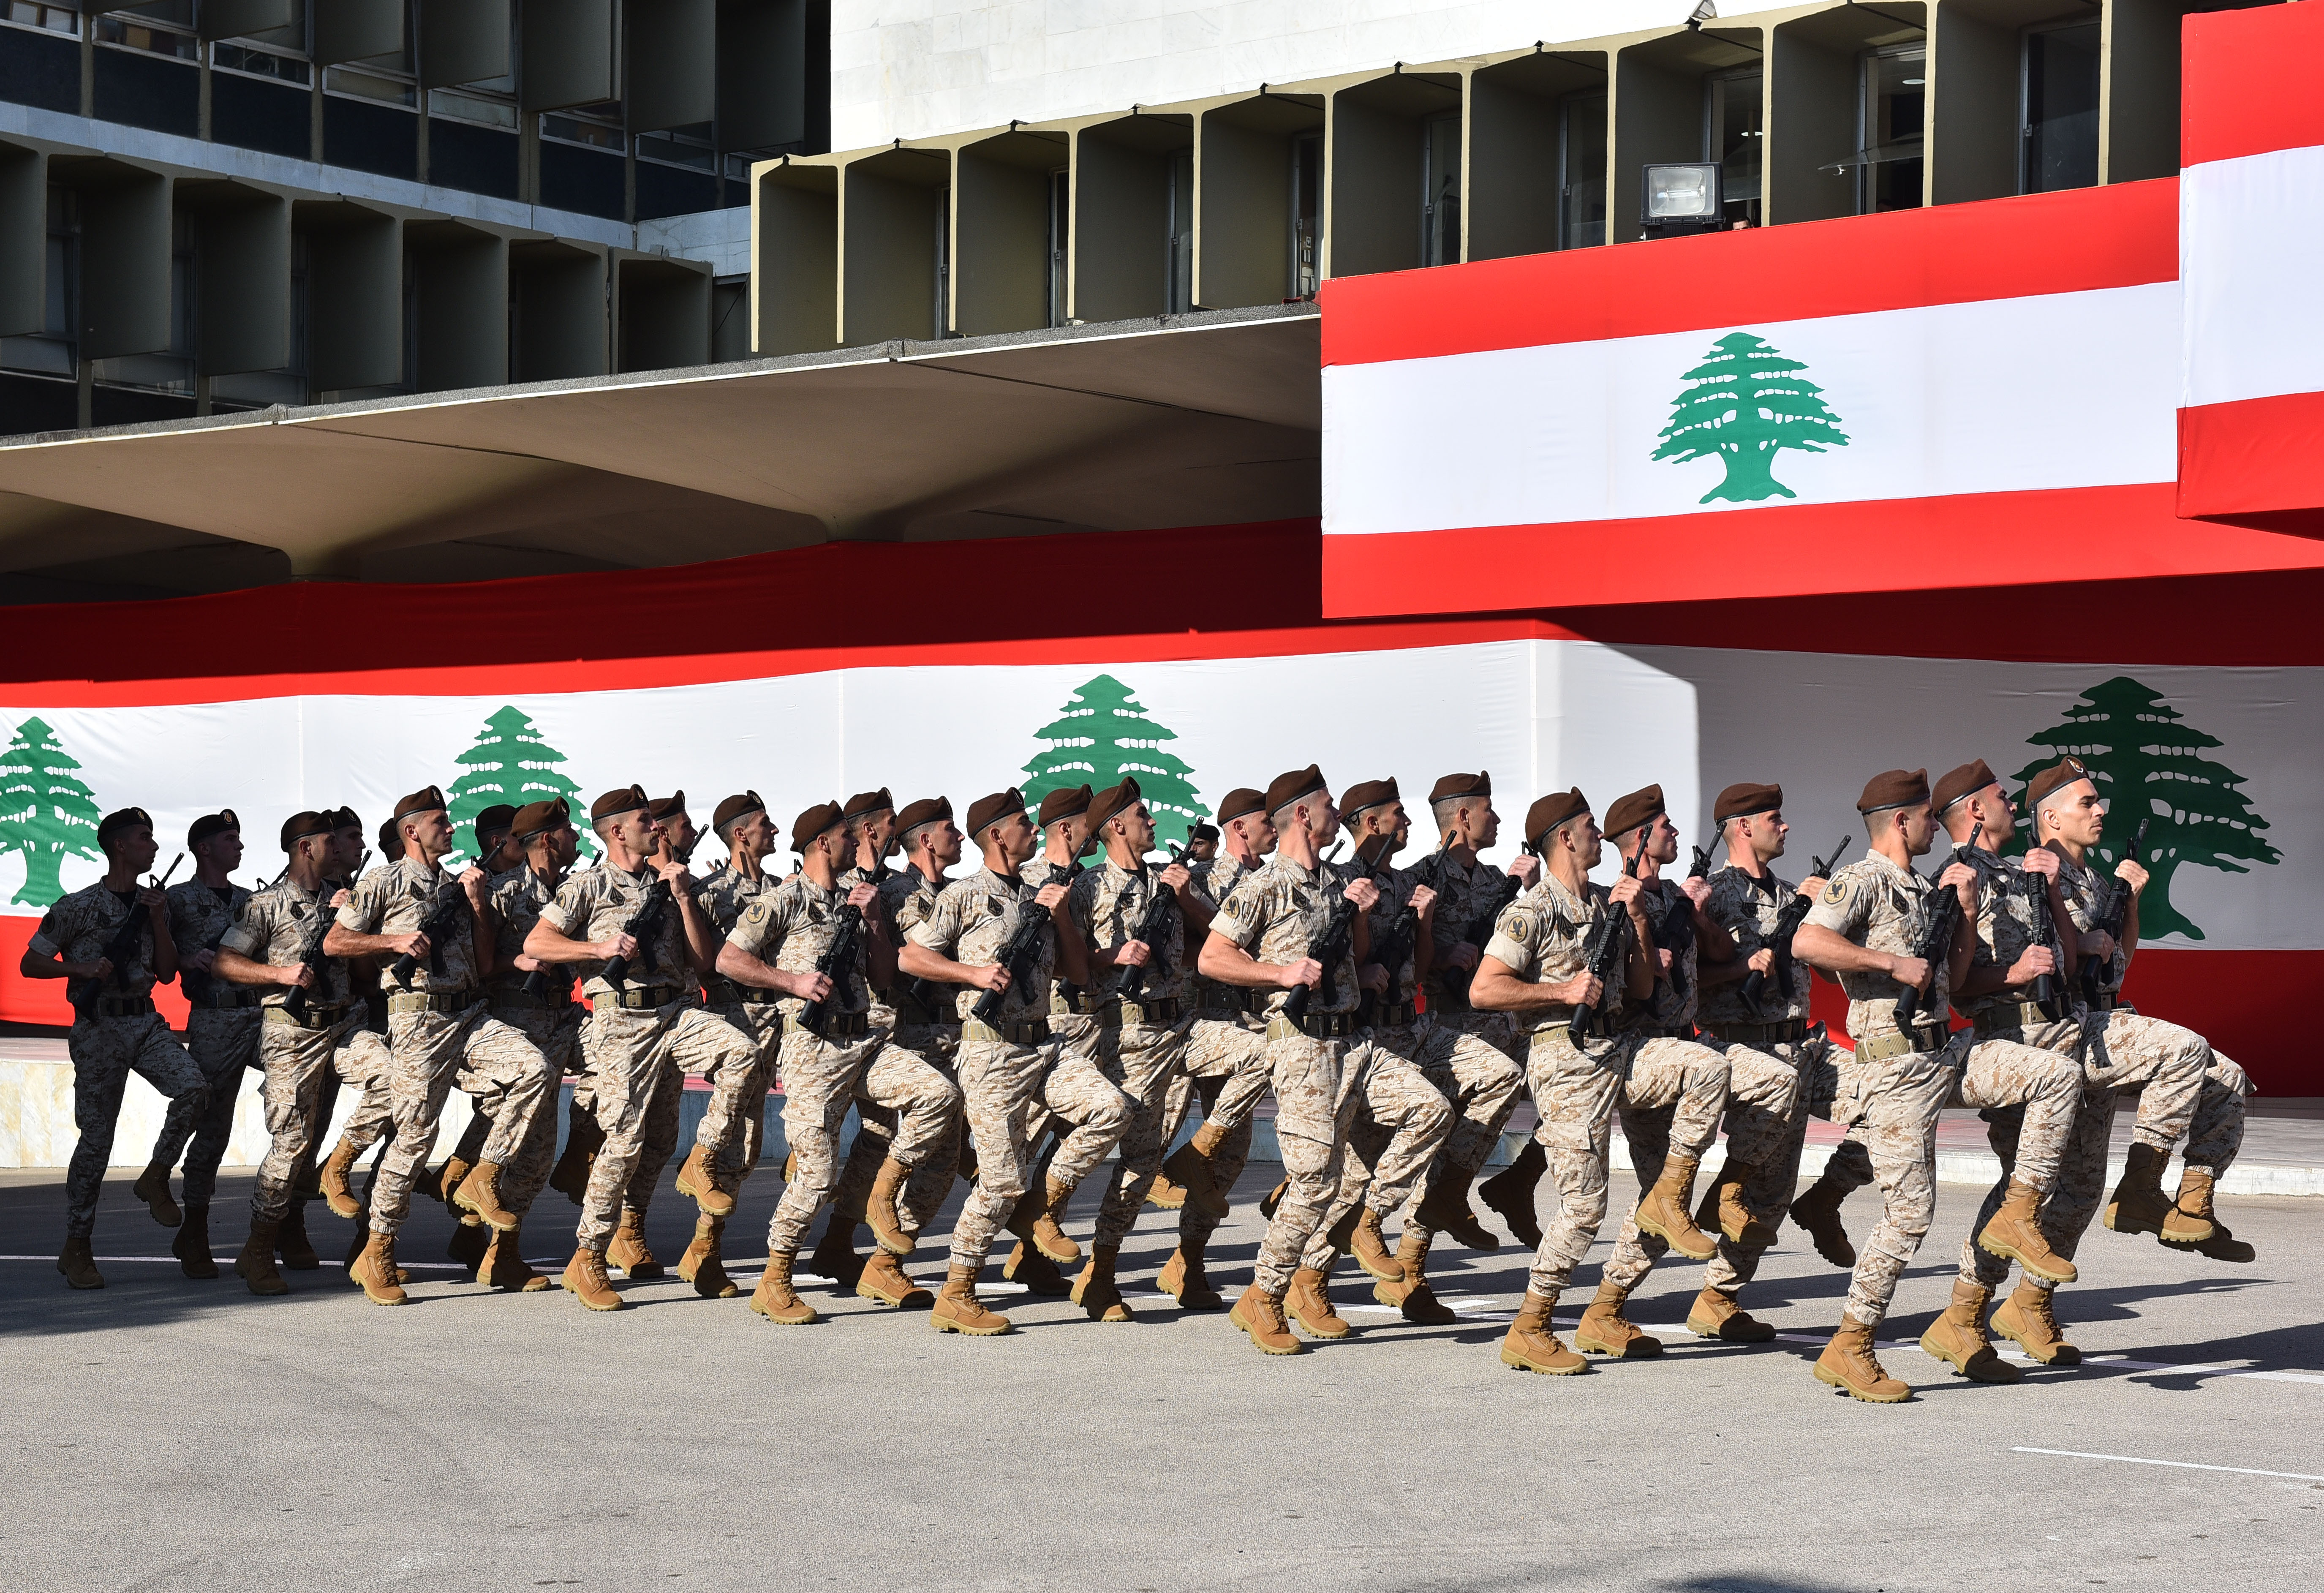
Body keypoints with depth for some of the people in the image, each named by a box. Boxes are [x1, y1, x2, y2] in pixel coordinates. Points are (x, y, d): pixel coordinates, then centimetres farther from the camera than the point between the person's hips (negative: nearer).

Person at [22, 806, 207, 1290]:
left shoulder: (155, 904, 12)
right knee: (97, 1137, -3)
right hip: (98, 1028, -4)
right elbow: (29, 964, -1)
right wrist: (81, 967, -15)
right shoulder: (77, 906, -4)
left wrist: (158, 920, -3)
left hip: (146, 1022, 4)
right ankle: (76, 1248, 7)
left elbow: (167, 972, 9)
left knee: (193, 1086, -22)